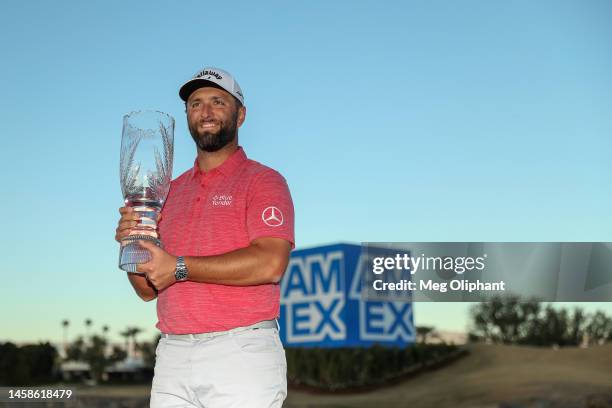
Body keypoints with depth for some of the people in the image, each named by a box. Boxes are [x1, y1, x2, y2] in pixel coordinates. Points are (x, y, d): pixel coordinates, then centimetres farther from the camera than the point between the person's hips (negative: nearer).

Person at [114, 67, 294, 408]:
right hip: (172, 355, 5)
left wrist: (180, 268, -15)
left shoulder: (262, 181, 0)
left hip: (241, 354, -5)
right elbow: (148, 289, 18)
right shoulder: (171, 191, 18)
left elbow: (270, 264, -18)